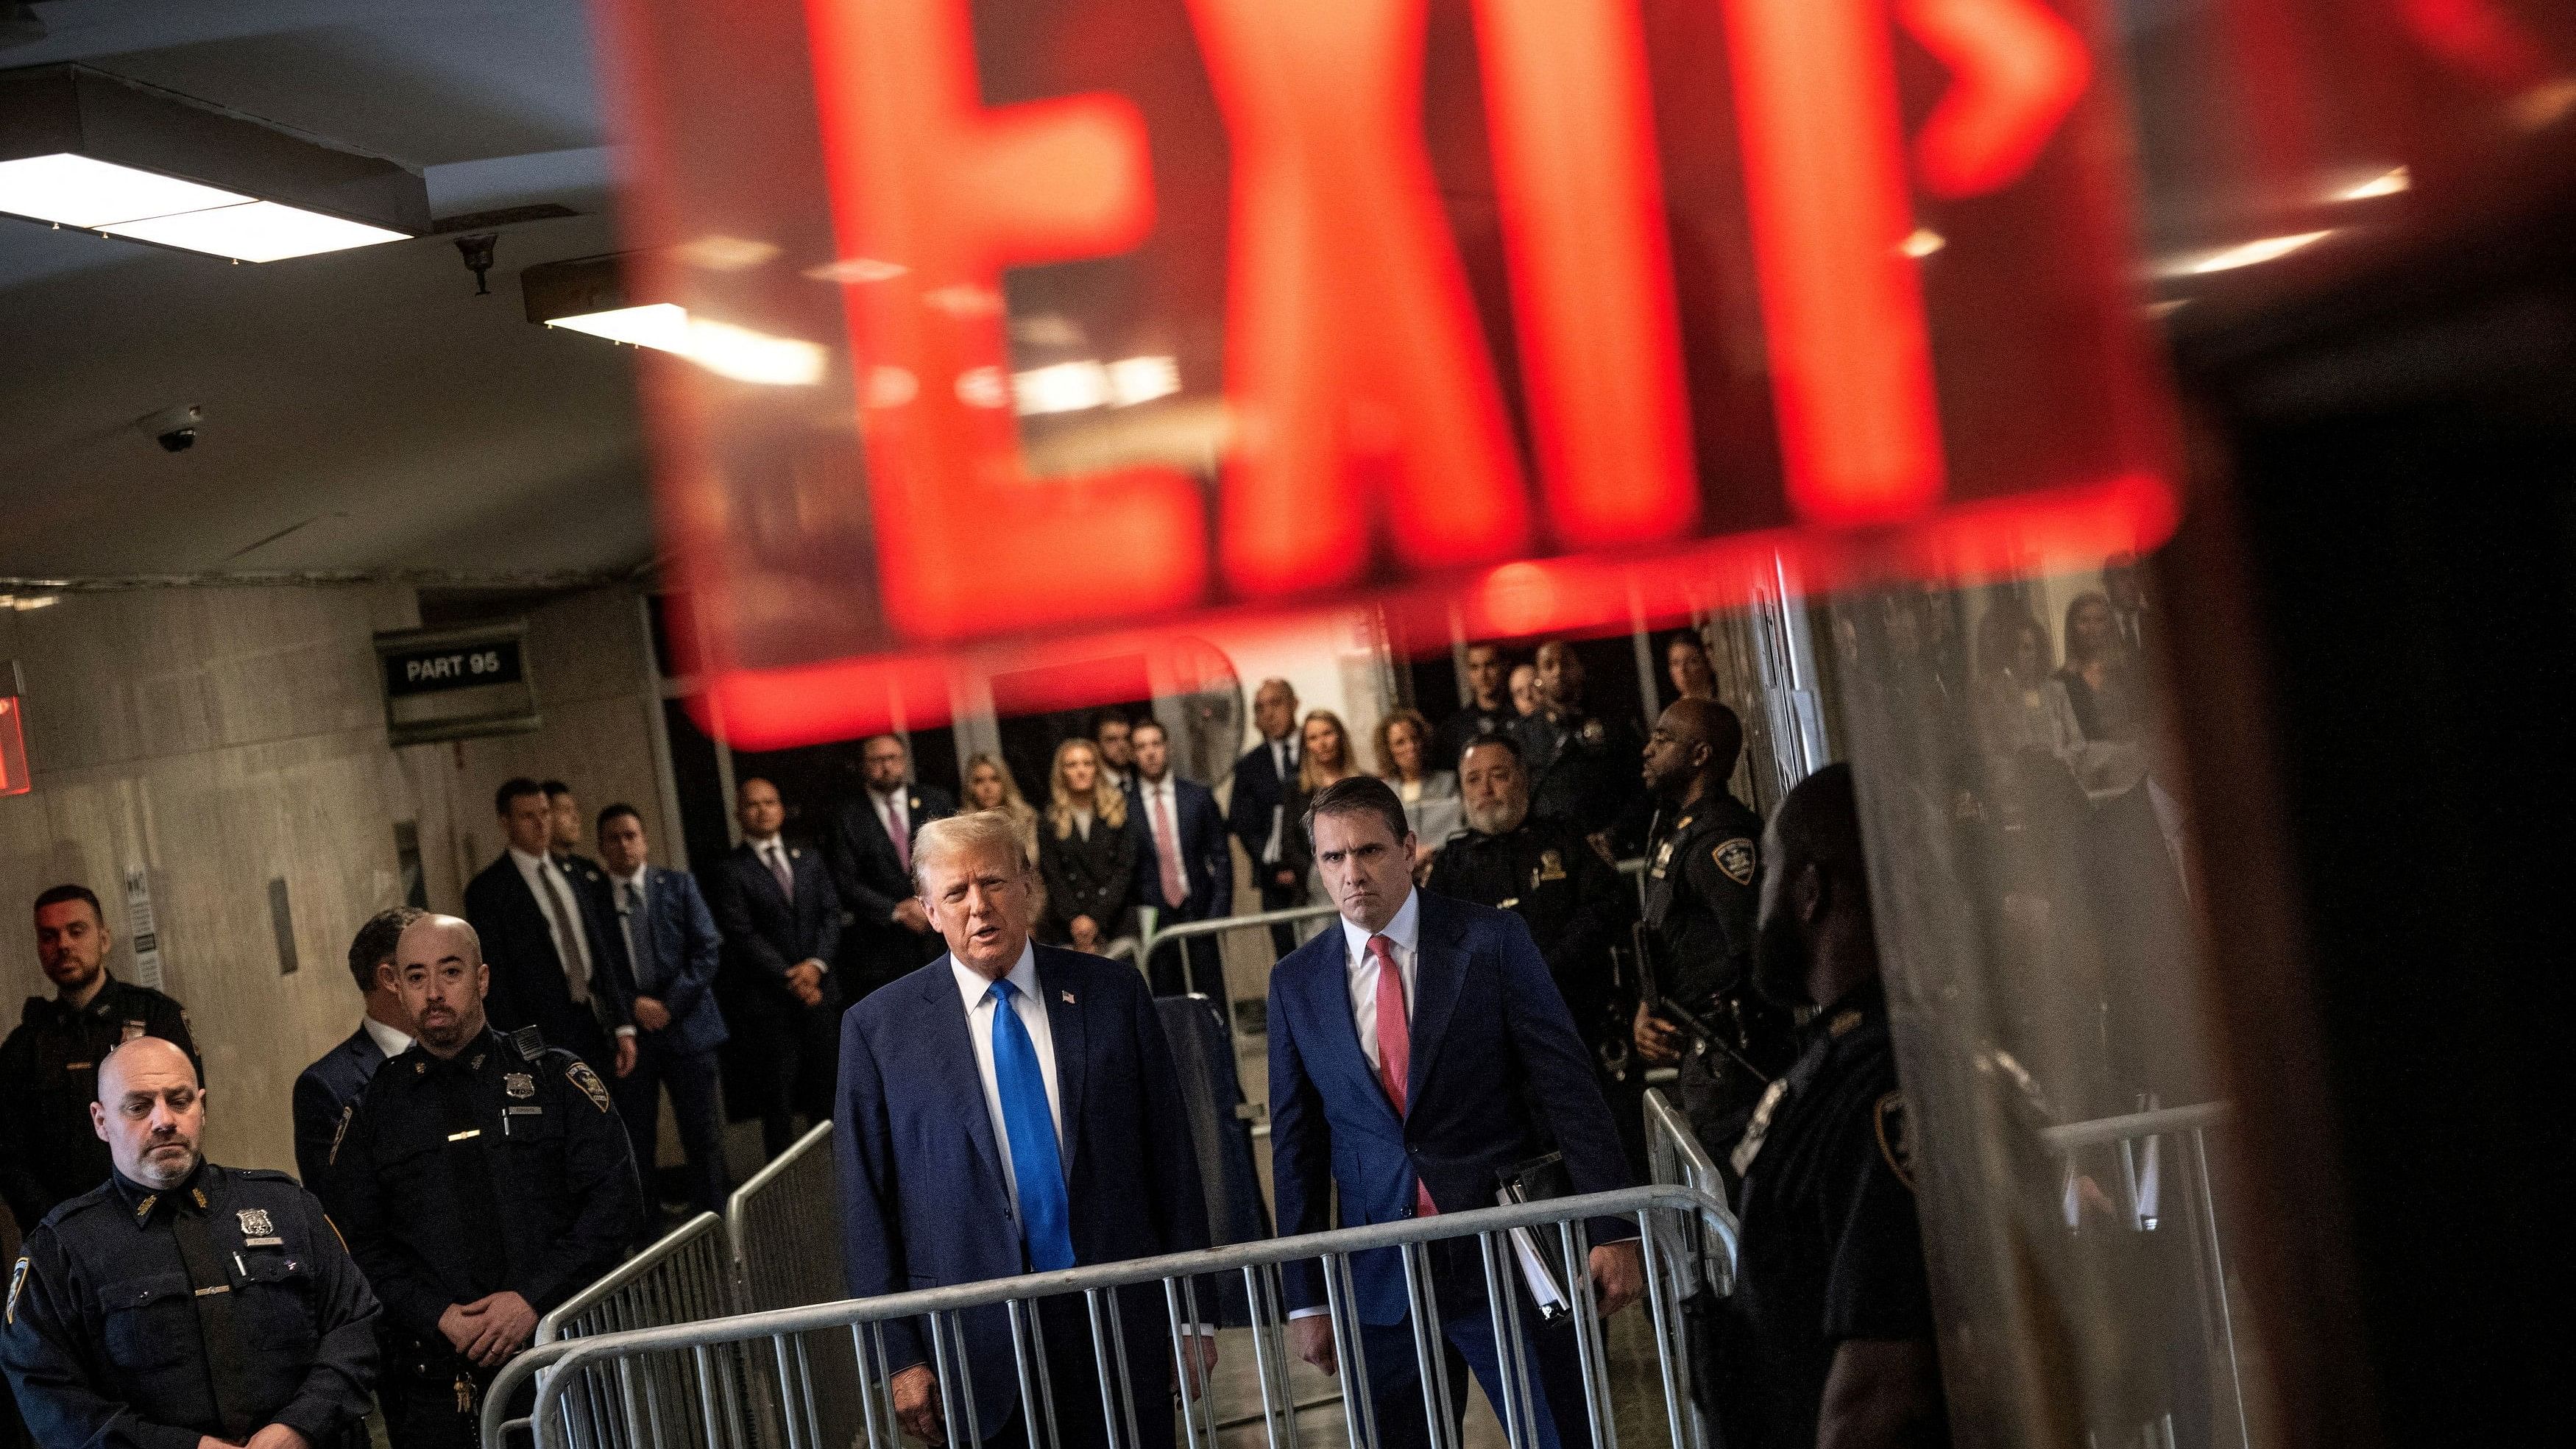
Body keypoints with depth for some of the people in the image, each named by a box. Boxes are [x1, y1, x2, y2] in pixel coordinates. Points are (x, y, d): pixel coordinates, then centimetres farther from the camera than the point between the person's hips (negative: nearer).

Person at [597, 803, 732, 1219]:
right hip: (627, 1034, 0)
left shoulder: (678, 885, 7)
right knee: (635, 1142, 3)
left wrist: (670, 1004, -10)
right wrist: (632, 1006, -12)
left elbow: (708, 949, 0)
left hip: (687, 1026, 0)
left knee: (704, 1137, 3)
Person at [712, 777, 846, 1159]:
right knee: (778, 1100, -2)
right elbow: (742, 935, -8)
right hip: (767, 999, -4)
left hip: (819, 990, 4)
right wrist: (790, 980, -12)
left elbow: (831, 915, 9)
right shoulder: (730, 871, -1)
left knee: (825, 1096, 7)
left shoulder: (809, 861, 15)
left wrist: (817, 964, -8)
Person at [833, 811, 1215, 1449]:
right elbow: (867, 1207, 0)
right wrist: (901, 1356, -4)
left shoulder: (1113, 994, 2)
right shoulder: (878, 1029, -1)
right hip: (978, 1343, -1)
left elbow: (1170, 1152, 4)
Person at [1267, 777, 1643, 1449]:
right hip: (1380, 1277, 2)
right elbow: (1297, 1144, 9)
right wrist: (1306, 1297, 8)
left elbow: (1568, 1086, -5)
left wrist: (1613, 1231, -10)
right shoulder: (1296, 983, 6)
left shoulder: (1492, 941, -2)